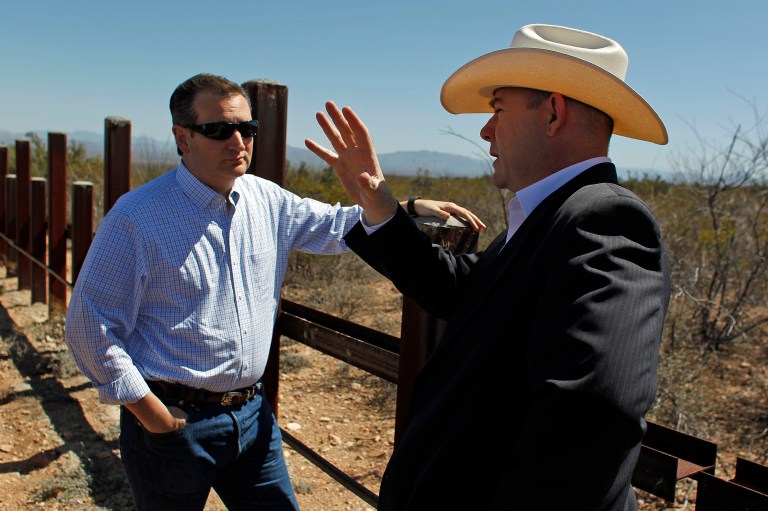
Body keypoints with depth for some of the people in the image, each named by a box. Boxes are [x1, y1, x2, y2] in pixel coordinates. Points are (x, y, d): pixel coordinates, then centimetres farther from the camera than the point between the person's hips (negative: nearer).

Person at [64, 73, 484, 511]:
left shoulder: (268, 201, 3)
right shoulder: (137, 218, -14)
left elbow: (333, 225, 13)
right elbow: (91, 326, -11)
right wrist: (147, 408, -13)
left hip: (253, 414, 5)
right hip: (173, 421, -5)